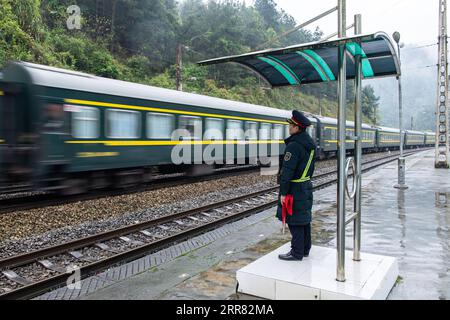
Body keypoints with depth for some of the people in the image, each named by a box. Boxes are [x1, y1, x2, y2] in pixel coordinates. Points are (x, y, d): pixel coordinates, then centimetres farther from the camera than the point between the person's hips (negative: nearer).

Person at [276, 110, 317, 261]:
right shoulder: (310, 144, 8)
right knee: (305, 219, 17)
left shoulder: (294, 146, -21)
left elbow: (287, 171, -22)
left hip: (294, 189, -10)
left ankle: (297, 253, 9)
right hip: (306, 186, 10)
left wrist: (283, 192, -18)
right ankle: (305, 249, 29)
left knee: (295, 222, 0)